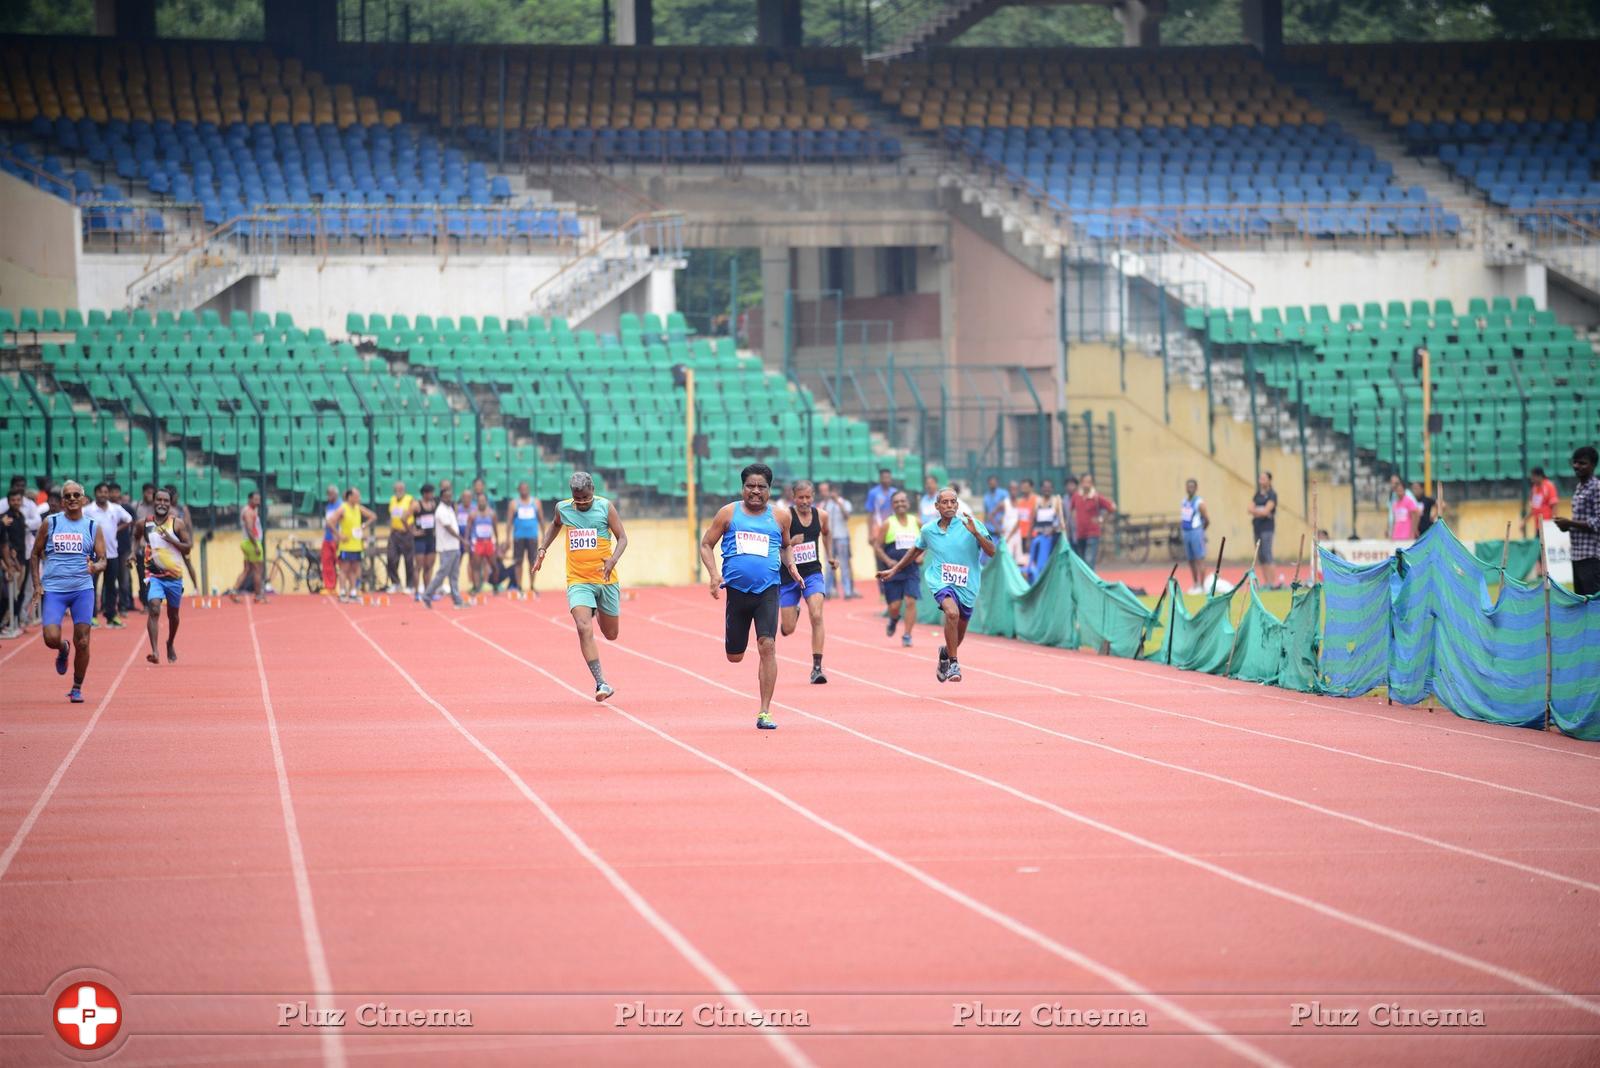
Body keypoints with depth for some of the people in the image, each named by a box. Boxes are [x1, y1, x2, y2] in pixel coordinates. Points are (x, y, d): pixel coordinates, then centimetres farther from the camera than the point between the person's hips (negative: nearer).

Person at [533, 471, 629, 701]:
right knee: (584, 628, -23)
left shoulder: (606, 507, -6)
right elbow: (555, 524, 24)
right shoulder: (563, 508, 1)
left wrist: (613, 560, -23)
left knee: (611, 634, 15)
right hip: (578, 581, 0)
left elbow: (622, 538, -4)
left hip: (606, 580, 0)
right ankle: (601, 683, -24)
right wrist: (543, 548, 12)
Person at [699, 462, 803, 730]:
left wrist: (791, 567, 4)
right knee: (734, 656, 7)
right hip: (737, 590, 0)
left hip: (767, 591, 0)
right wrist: (714, 573, -9)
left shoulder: (780, 517, 6)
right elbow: (706, 544, 6)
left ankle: (764, 713, -13)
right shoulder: (728, 513, 2)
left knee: (767, 646, -17)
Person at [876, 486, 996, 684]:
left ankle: (945, 652, 49)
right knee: (952, 612, -32)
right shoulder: (928, 530, 5)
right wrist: (894, 570, 28)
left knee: (958, 634, 13)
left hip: (967, 585, 1)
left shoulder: (970, 525, -4)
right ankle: (953, 664, -24)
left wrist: (975, 533, -25)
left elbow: (991, 551, -10)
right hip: (940, 581, -1)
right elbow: (916, 551, 24)